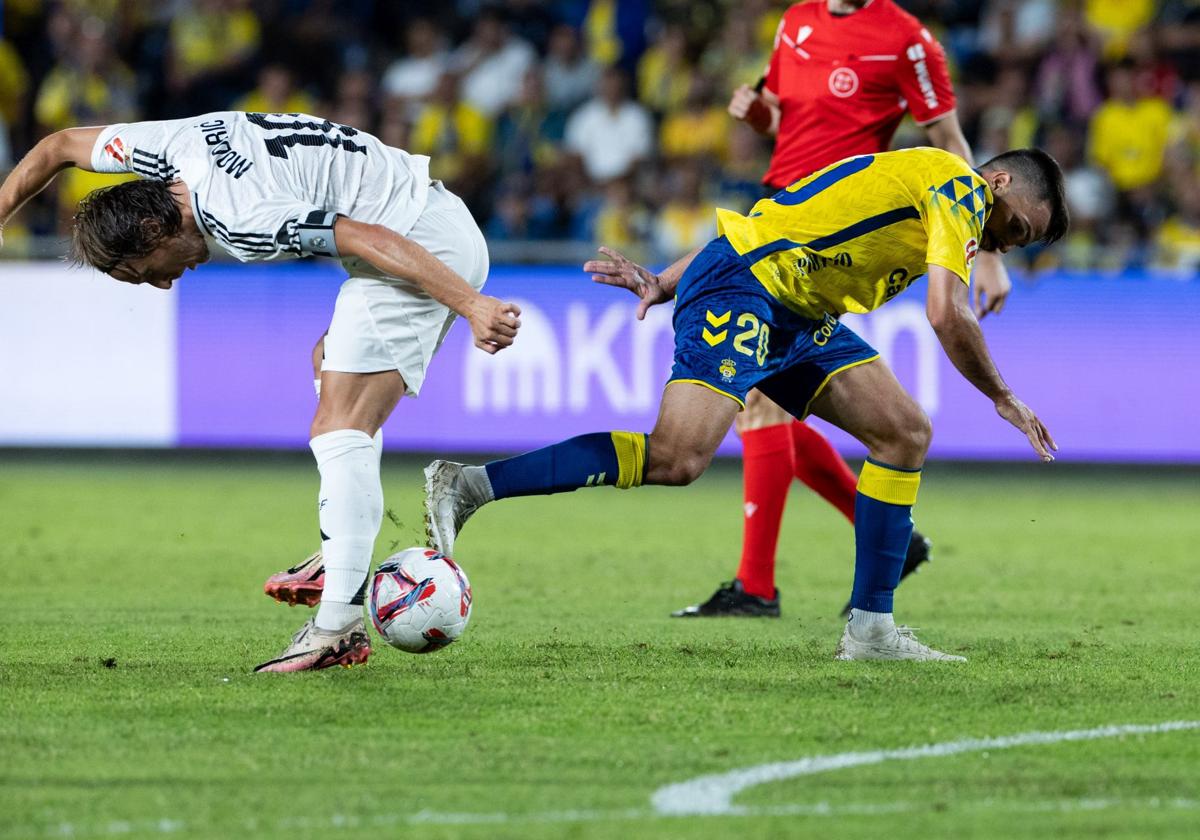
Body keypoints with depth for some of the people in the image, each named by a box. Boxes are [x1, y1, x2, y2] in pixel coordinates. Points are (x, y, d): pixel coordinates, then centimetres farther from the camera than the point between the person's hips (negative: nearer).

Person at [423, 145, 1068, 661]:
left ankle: (870, 627, 6)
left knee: (906, 434, 4)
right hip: (741, 292, -10)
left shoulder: (913, 179, 26)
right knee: (677, 458, -23)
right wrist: (1003, 398, -1)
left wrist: (663, 284, 13)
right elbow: (947, 315, -15)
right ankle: (465, 486, -19)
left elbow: (764, 229, 21)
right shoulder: (961, 189, -4)